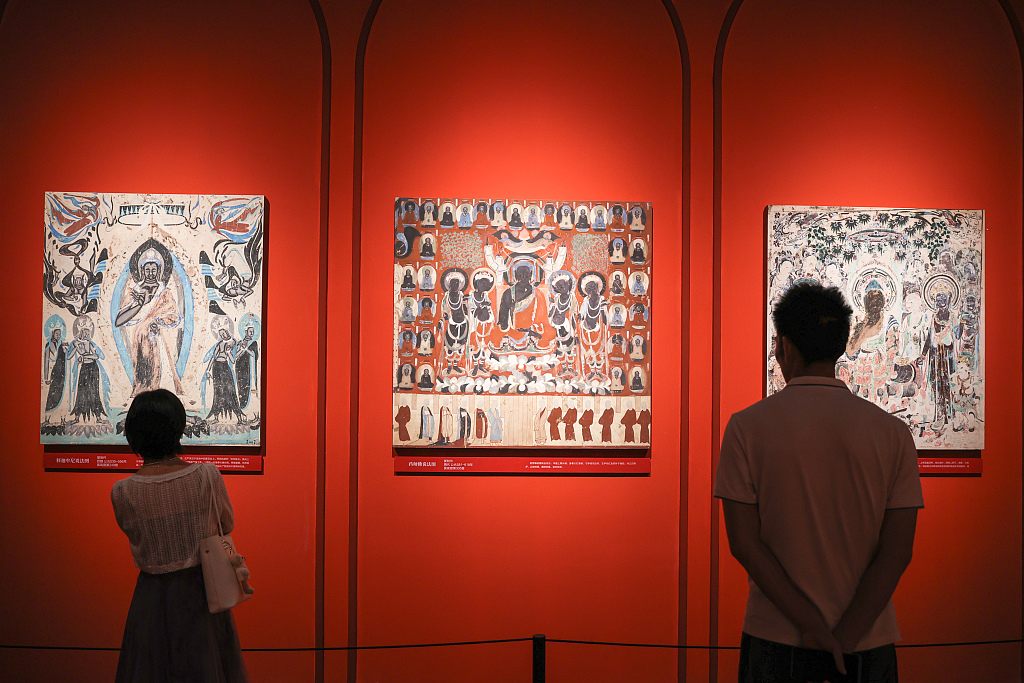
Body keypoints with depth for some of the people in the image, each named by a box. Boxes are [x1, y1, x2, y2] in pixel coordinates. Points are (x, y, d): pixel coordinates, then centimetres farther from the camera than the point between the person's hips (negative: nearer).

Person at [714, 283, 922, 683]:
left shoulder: (746, 427, -8)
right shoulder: (893, 433, -4)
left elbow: (743, 542, -11)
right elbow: (898, 551, -9)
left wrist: (816, 629, -11)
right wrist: (843, 640, -11)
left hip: (776, 640, -1)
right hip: (867, 644, 1)